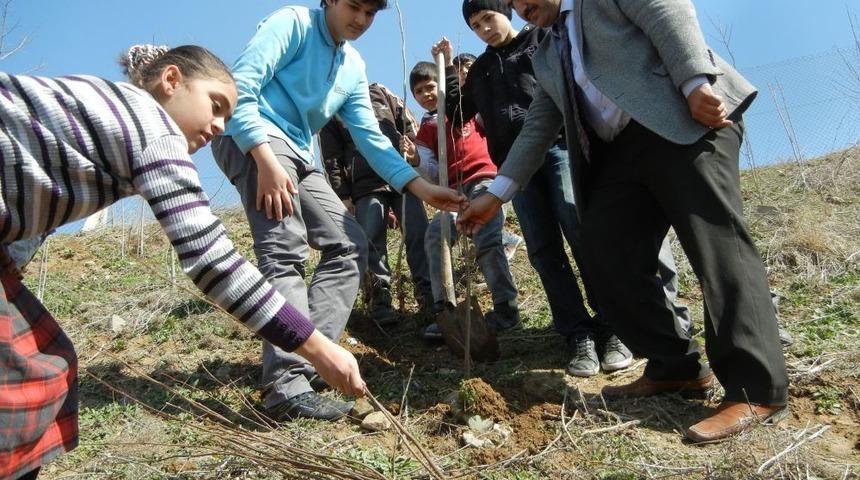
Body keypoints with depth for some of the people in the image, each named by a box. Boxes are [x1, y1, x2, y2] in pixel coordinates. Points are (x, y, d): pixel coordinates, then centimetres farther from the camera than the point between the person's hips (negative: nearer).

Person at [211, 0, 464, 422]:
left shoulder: (354, 67, 20)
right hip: (251, 138, -8)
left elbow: (371, 138, 16)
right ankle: (287, 385, -27)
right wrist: (267, 161, -26)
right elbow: (239, 88, -13)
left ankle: (304, 360, -3)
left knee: (350, 246, 1)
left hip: (299, 156, 9)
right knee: (285, 251, -24)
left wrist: (422, 188, 5)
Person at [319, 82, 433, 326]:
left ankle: (428, 294, -2)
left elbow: (411, 129, 18)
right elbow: (332, 159, 7)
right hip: (366, 187, -1)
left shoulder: (382, 94, 20)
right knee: (372, 241, -12)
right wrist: (343, 196, -2)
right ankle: (380, 301, -5)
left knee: (418, 233, -8)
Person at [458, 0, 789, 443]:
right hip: (621, 150, 7)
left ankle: (756, 390, -12)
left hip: (688, 121, -7)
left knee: (719, 247, -15)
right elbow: (538, 126, 20)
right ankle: (676, 367, 5)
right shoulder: (546, 56, 25)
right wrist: (497, 193, 12)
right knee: (607, 258, -5)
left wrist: (696, 82, -20)